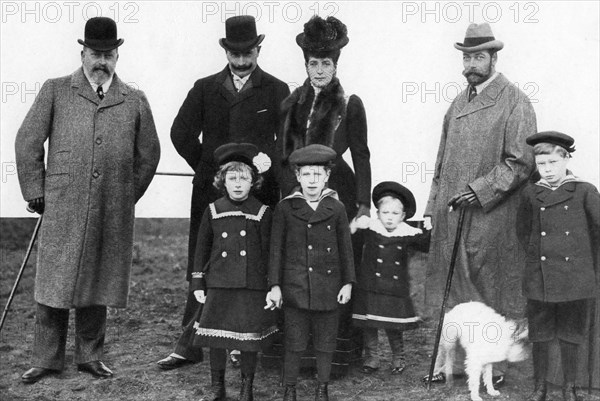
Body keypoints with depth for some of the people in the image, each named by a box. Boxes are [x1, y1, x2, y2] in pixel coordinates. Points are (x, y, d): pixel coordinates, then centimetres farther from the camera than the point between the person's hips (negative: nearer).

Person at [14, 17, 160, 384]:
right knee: (54, 285, 3)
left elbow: (149, 154, 16)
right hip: (62, 209, -1)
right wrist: (36, 192, 2)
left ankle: (91, 356, 23)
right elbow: (27, 143, 6)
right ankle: (47, 360, 15)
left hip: (113, 215, 2)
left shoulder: (135, 101, 10)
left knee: (99, 285, 9)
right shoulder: (55, 92, 6)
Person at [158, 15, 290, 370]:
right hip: (211, 193, 2)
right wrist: (208, 168, 3)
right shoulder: (205, 89, 9)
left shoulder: (276, 91, 5)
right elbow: (181, 134, 5)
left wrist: (266, 164, -9)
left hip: (259, 193, -1)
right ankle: (190, 347, 11)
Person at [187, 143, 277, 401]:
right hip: (218, 285, 2)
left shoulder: (262, 213, -1)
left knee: (249, 340, 3)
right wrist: (198, 284, 5)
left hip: (252, 286, -2)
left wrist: (272, 287, 0)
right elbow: (202, 250, 8)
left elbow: (268, 252, 2)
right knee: (215, 339, 7)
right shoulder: (213, 211, 4)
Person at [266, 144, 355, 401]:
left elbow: (345, 248, 8)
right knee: (294, 344, 2)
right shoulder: (285, 209, 0)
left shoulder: (336, 208, 4)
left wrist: (348, 282, 4)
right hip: (295, 288, -1)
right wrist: (274, 286, -3)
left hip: (328, 288, 2)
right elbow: (276, 249, 1)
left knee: (326, 343, 9)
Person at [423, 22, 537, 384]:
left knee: (492, 296, 4)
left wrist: (479, 190, -17)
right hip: (452, 218, 6)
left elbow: (521, 163, -12)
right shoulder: (459, 103, 15)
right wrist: (433, 207, 12)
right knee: (455, 294, 9)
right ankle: (455, 359, 19)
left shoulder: (515, 102, -5)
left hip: (493, 219, -6)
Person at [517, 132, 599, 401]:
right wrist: (538, 256, 7)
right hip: (539, 280, 2)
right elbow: (523, 232, 14)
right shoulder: (530, 194, 4)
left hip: (575, 278, -2)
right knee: (539, 336, 9)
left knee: (570, 336, 7)